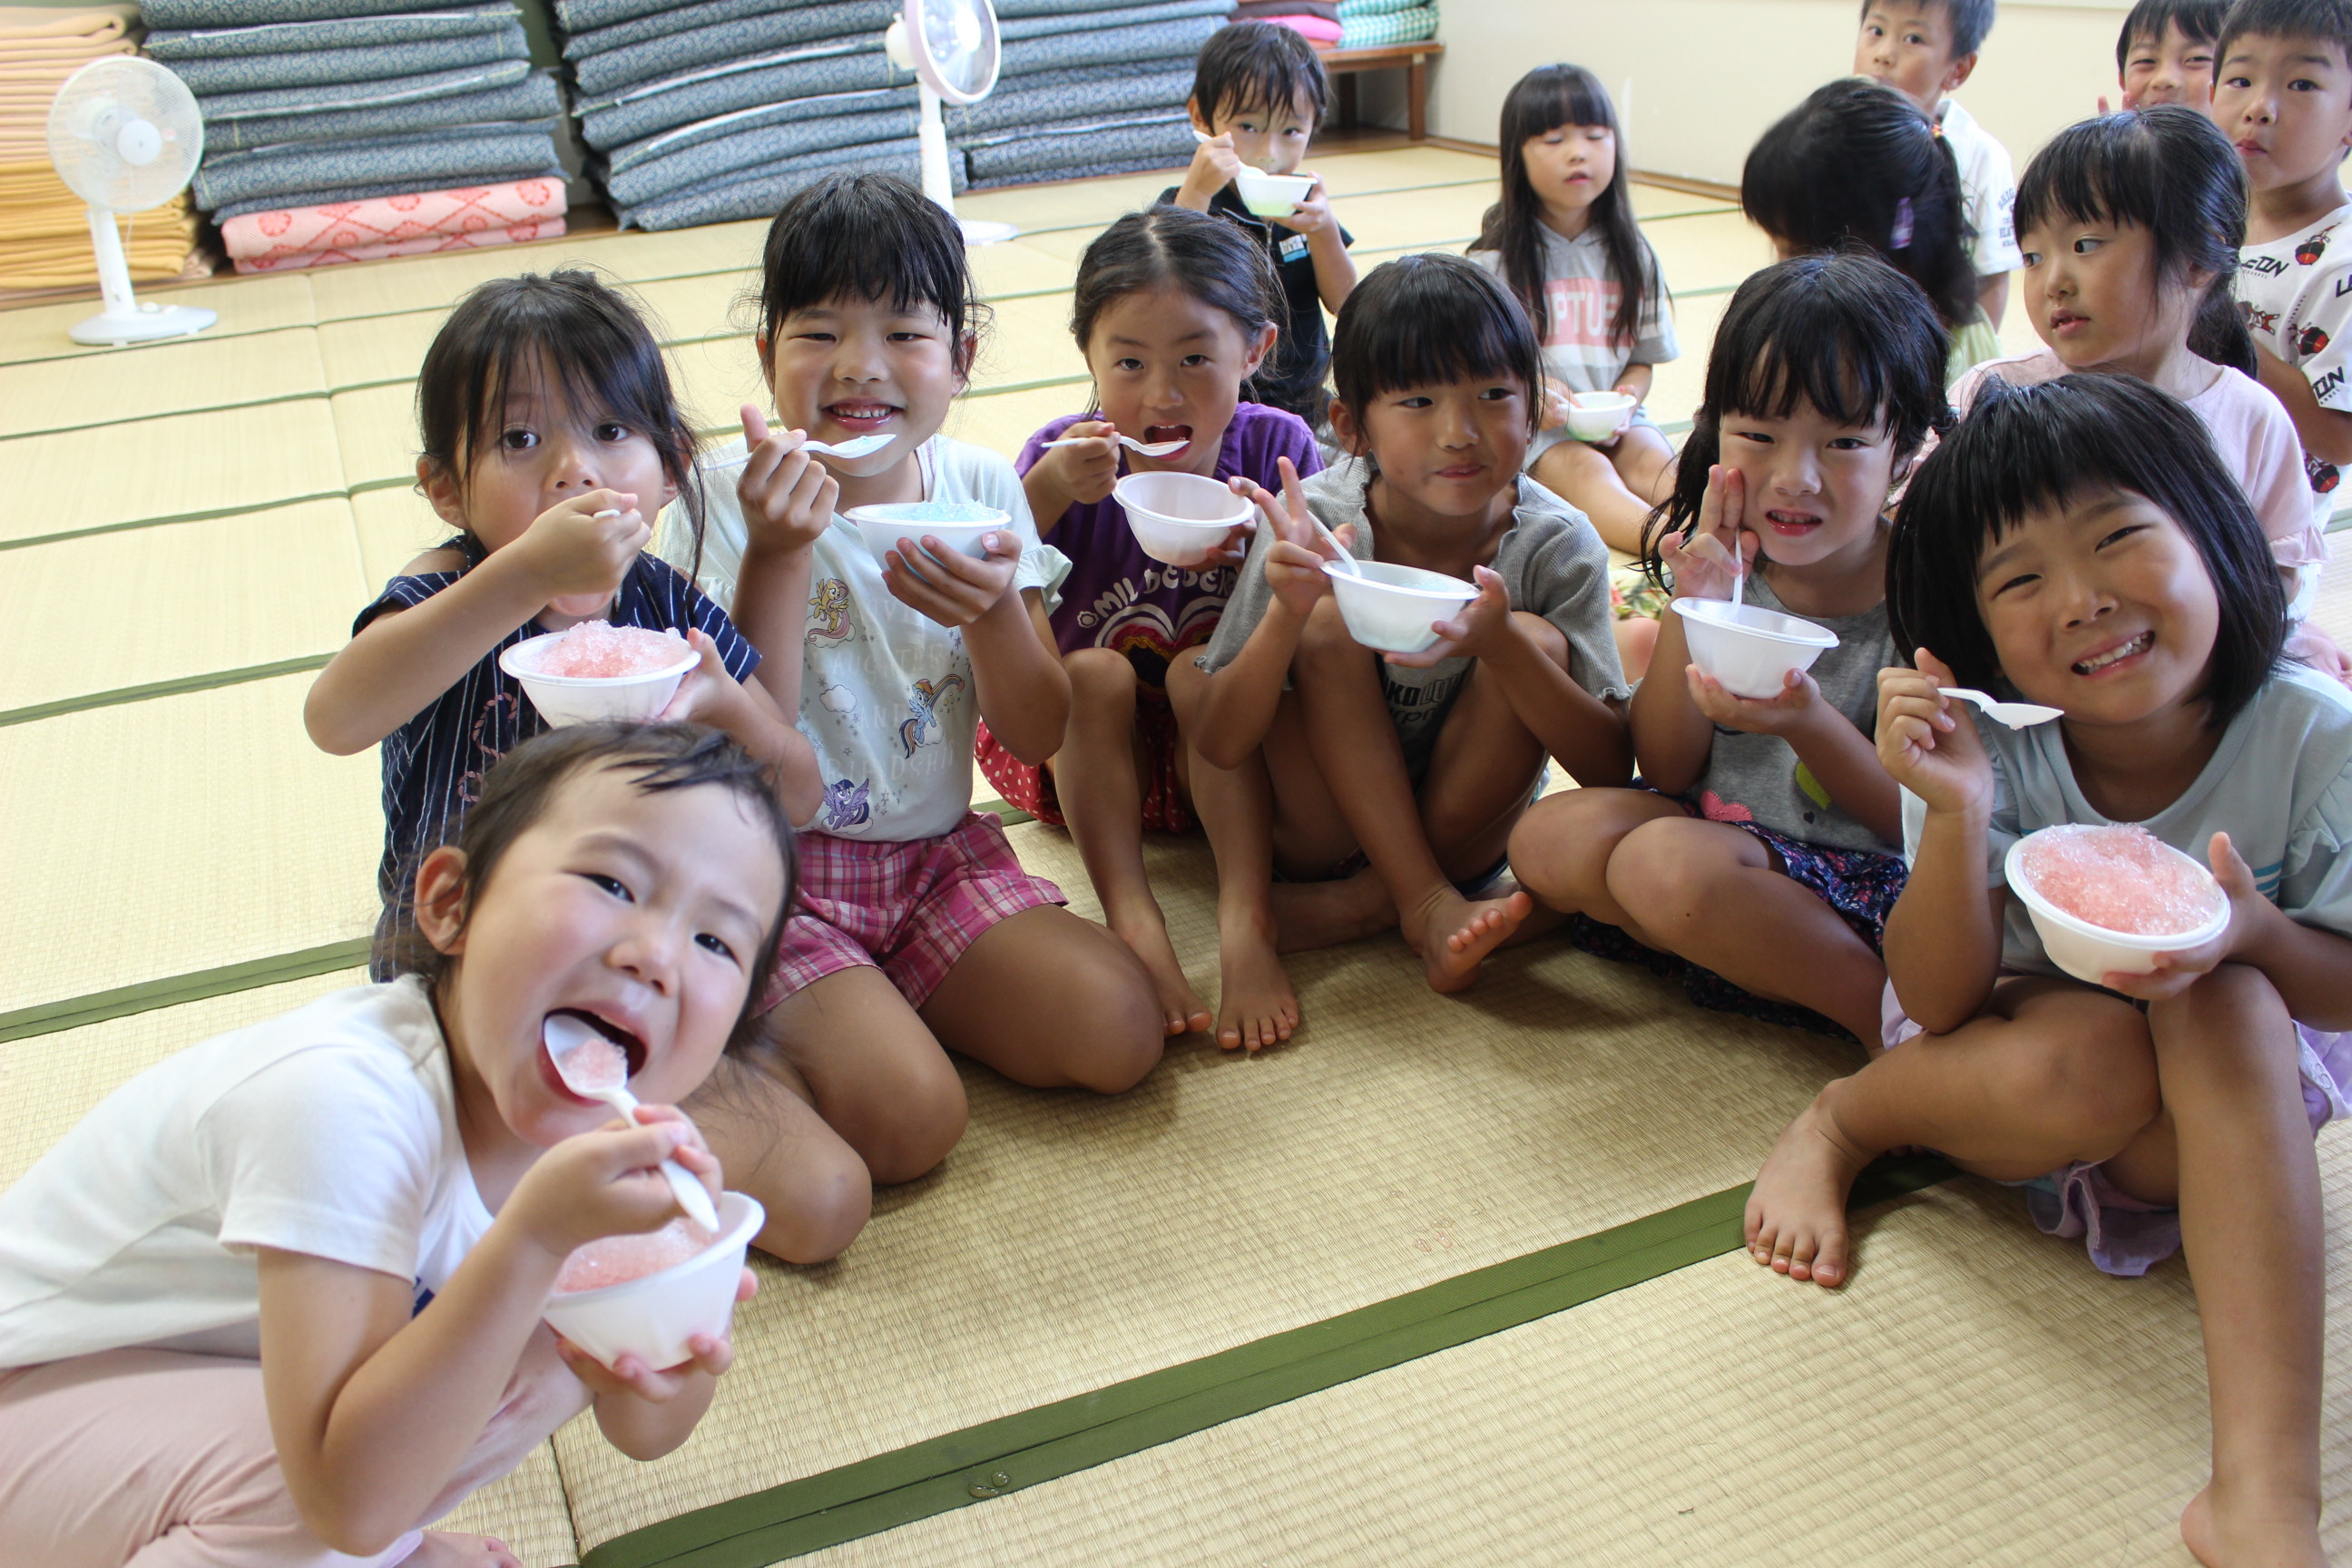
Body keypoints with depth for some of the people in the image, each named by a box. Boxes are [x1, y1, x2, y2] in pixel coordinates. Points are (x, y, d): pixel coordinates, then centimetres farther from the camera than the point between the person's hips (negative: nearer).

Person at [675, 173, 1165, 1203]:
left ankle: (881, 1000, 7)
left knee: (1120, 1036, -12)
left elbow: (1038, 738, -2)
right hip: (776, 864, -5)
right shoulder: (731, 495, -10)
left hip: (940, 853, 5)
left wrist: (994, 613, -22)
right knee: (909, 1116, -24)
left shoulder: (981, 488, 1)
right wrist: (776, 552, -28)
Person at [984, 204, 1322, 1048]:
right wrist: (1044, 495, -37)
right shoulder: (1064, 457, -15)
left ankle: (1246, 924, -36)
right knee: (1095, 673, -30)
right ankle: (1132, 919, -38)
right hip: (1087, 748, 0)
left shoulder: (1275, 447, -11)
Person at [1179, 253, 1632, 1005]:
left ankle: (1361, 902, -14)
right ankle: (1426, 906, -20)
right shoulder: (1314, 524, -18)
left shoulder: (1556, 544, -16)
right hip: (1319, 823, -1)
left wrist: (1500, 644, -37)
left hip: (1464, 827, 1)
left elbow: (1608, 767, -20)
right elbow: (1220, 746, -20)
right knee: (1329, 623, -24)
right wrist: (1287, 612, -39)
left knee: (1538, 642, -23)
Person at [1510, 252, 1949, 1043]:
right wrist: (1690, 612, -17)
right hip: (1719, 824, 5)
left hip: (1864, 880, -5)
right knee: (1549, 833, -15)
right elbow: (1666, 770, -2)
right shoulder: (1726, 564, -3)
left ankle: (1886, 1007, -12)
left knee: (1669, 862, -30)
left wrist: (1811, 724, -30)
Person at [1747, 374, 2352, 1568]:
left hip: (2220, 1113, 2)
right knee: (2092, 1059, -35)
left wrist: (2252, 933, -31)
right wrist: (1957, 816, -36)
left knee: (2226, 1007, -32)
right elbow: (1938, 1004, -21)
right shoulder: (1989, 749, -19)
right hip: (2002, 1056, -1)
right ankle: (1842, 1120, -3)